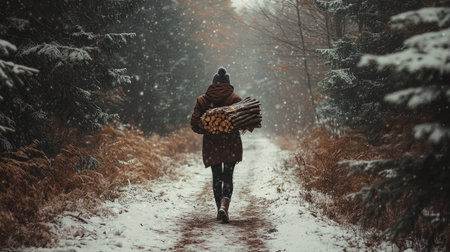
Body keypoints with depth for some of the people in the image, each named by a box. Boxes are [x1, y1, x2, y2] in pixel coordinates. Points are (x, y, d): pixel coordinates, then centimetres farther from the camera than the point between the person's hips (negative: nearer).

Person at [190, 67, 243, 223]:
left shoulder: (202, 100, 3)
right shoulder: (235, 99, -2)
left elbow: (194, 123, 0)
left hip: (211, 145, 1)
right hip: (231, 144, -1)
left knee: (216, 177, 14)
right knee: (228, 177, 1)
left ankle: (219, 209, 18)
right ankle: (224, 206, -21)